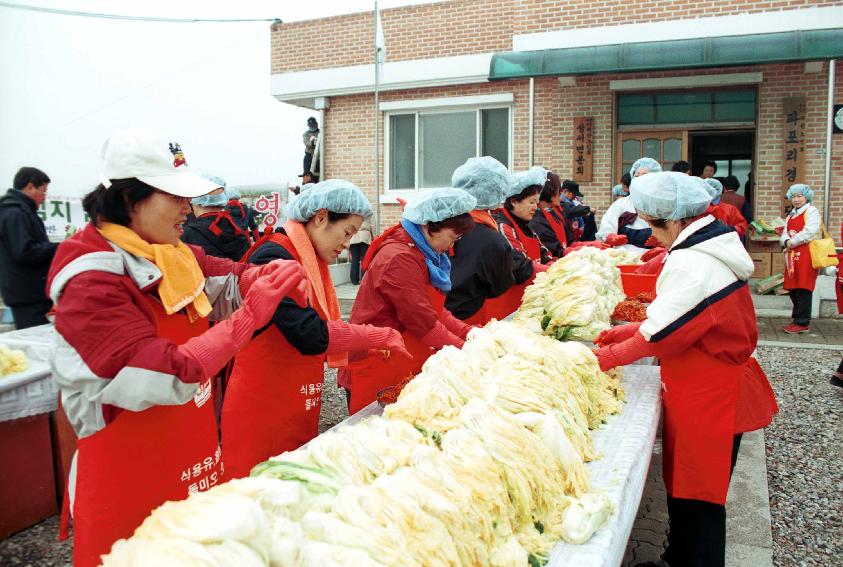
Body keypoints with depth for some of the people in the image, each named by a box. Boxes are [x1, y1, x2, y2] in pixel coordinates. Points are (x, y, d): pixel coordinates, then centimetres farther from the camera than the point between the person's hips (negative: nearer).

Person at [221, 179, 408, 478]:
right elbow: (309, 334, -26)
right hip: (263, 415, -8)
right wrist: (379, 337, -15)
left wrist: (366, 346, 4)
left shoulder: (311, 261, 11)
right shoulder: (273, 257, -17)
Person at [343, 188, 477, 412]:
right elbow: (424, 322, -21)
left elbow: (436, 311, 12)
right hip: (376, 373, -9)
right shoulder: (400, 259, -21)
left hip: (403, 371, 9)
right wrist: (463, 349, -12)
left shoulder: (421, 255, 10)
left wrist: (468, 333, 0)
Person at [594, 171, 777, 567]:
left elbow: (659, 336, -20)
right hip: (718, 389, 10)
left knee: (697, 496, 5)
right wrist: (631, 330, 10)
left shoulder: (691, 264, -24)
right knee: (684, 485, 21)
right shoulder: (710, 249, 8)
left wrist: (607, 357, -8)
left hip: (706, 400, -10)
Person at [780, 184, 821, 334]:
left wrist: (791, 242, -9)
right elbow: (784, 234, 14)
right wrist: (786, 241, -8)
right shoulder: (791, 215, 21)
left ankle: (802, 323, -3)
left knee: (803, 289, -7)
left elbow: (809, 233, -15)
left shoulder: (811, 211, -2)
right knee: (793, 289, 8)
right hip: (792, 256, 7)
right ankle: (797, 319, 18)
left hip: (806, 256, -7)